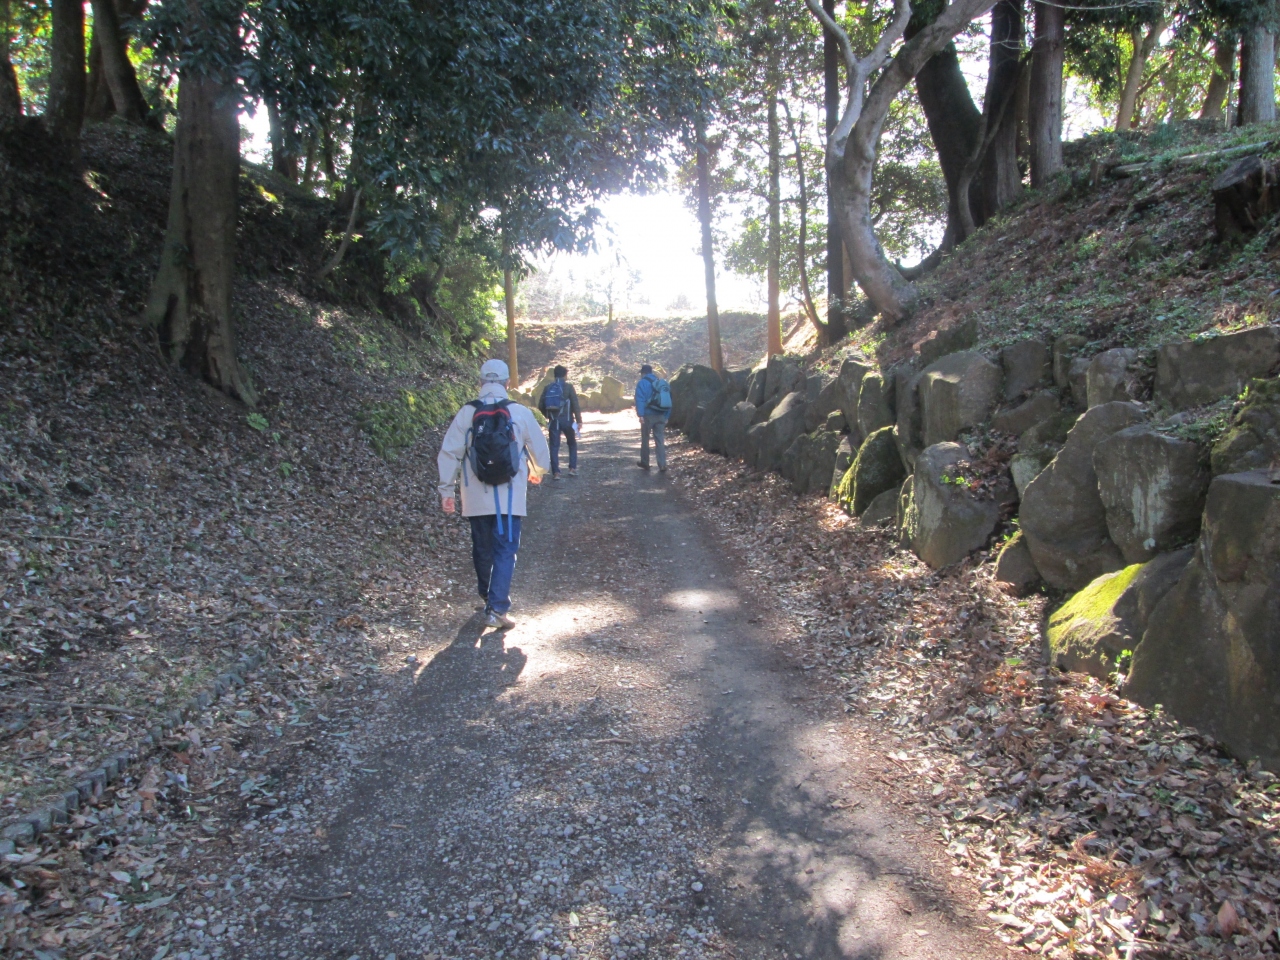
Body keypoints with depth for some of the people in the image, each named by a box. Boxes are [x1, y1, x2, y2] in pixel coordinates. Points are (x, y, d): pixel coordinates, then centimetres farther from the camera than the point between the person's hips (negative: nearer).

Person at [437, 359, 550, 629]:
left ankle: (488, 597, 37)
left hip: (477, 498, 2)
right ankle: (497, 608, -7)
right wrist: (536, 473, 27)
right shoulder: (521, 413, -5)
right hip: (510, 498, -2)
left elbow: (449, 454, -3)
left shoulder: (467, 413, -4)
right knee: (505, 551, 2)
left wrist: (446, 491, 6)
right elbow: (540, 450, 6)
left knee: (482, 550, 19)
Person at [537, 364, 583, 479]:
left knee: (554, 446, 4)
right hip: (566, 419, -2)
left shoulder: (548, 387, 6)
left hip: (553, 421, 2)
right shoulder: (568, 387, -4)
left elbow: (541, 405, 5)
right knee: (572, 444, 16)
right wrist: (579, 420, -8)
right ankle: (572, 468, 10)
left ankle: (556, 472, 0)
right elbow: (575, 405, -10)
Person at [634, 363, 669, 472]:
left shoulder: (642, 383, -4)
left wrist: (640, 414, -19)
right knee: (660, 441, 2)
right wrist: (666, 416, 16)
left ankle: (645, 463, 20)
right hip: (661, 416, 5)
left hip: (648, 415, -4)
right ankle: (662, 465, -7)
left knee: (645, 439, 11)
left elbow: (640, 400, -16)